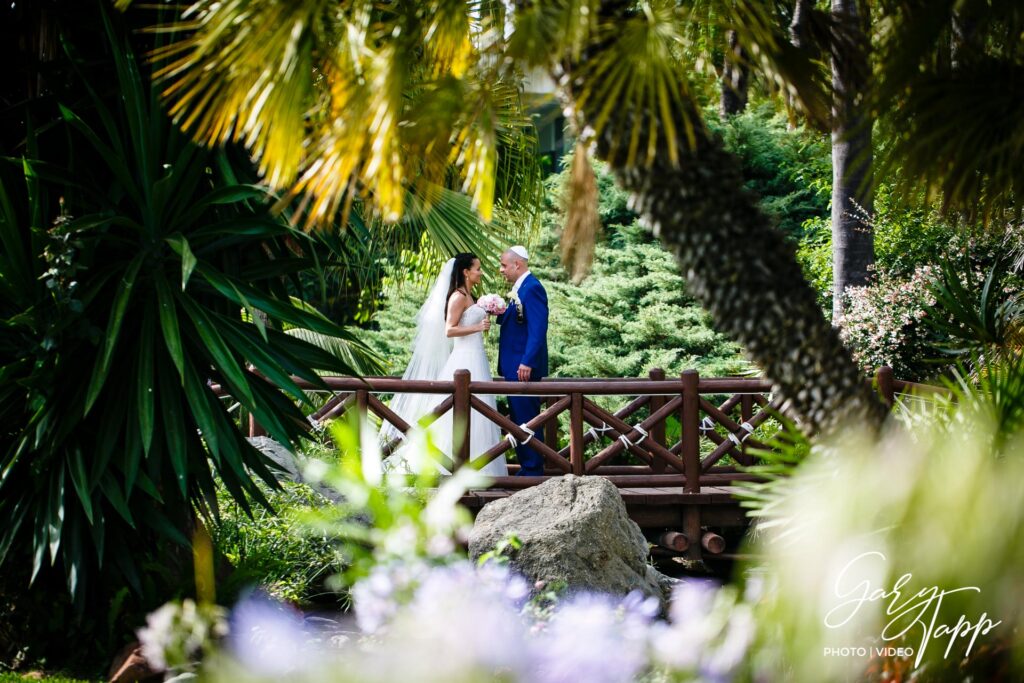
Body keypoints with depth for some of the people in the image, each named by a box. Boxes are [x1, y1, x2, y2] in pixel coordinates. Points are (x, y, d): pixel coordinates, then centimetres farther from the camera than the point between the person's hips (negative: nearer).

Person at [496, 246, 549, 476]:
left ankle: (533, 471, -2)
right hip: (514, 367, 10)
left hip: (524, 368, -10)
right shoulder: (519, 288, 16)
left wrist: (527, 362, -27)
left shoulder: (532, 288, -15)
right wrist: (500, 313, 2)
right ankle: (527, 469, 20)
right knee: (518, 420, 14)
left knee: (527, 421, -7)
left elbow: (538, 328, -22)